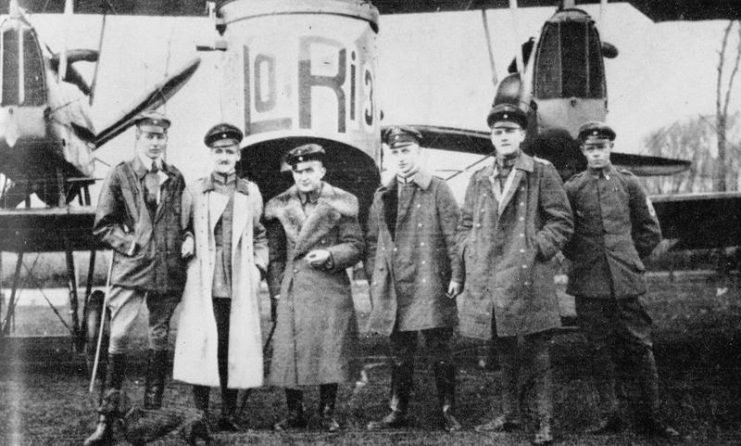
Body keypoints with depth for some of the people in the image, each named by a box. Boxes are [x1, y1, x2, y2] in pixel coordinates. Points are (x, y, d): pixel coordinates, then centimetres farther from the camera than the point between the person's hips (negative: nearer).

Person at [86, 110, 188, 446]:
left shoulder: (176, 179, 10)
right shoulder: (120, 175, 2)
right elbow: (103, 225, 2)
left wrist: (182, 244, 2)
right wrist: (130, 243, -8)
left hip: (167, 270, 3)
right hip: (130, 267, -3)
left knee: (160, 338, 10)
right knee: (119, 338, -8)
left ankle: (153, 410, 20)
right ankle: (107, 417, -3)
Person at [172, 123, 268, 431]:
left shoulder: (251, 193, 12)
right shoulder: (194, 191, 6)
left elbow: (260, 236, 18)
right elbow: (182, 230, 15)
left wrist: (259, 268, 7)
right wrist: (187, 243, -6)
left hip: (241, 287, 2)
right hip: (204, 286, -2)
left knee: (236, 349, 3)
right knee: (202, 347, -5)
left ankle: (229, 415, 14)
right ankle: (200, 414, 6)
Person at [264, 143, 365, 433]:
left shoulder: (341, 204, 0)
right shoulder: (279, 207, 6)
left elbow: (356, 246, 1)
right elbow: (274, 253, 11)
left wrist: (329, 255, -16)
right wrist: (277, 289, 4)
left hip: (331, 291, -1)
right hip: (293, 292, 2)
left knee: (330, 352, 2)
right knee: (289, 352, 1)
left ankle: (327, 412, 17)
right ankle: (294, 413, 15)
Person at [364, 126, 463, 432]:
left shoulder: (439, 190, 1)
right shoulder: (383, 196, 12)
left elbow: (453, 237, -3)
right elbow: (372, 242, 14)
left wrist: (456, 275, -9)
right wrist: (374, 279, 7)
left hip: (432, 286, -3)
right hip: (395, 289, 3)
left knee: (441, 354, 2)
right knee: (400, 355, 11)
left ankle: (448, 413, 12)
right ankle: (398, 412, 20)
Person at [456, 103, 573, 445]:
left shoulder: (542, 173, 1)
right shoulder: (479, 180, 14)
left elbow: (562, 222, -1)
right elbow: (465, 225, 21)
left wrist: (535, 250, -10)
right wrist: (471, 254, 5)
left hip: (527, 279, -4)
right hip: (488, 282, 5)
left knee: (535, 352, -3)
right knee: (505, 352, 14)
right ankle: (509, 415, 26)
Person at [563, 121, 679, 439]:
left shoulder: (628, 183, 6)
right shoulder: (572, 188, 4)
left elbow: (651, 231, 13)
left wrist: (630, 258, 9)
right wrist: (580, 258, 8)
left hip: (626, 280, 0)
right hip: (589, 283, 0)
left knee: (640, 346, 0)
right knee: (601, 350, 6)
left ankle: (650, 417, 8)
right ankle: (609, 416, 14)